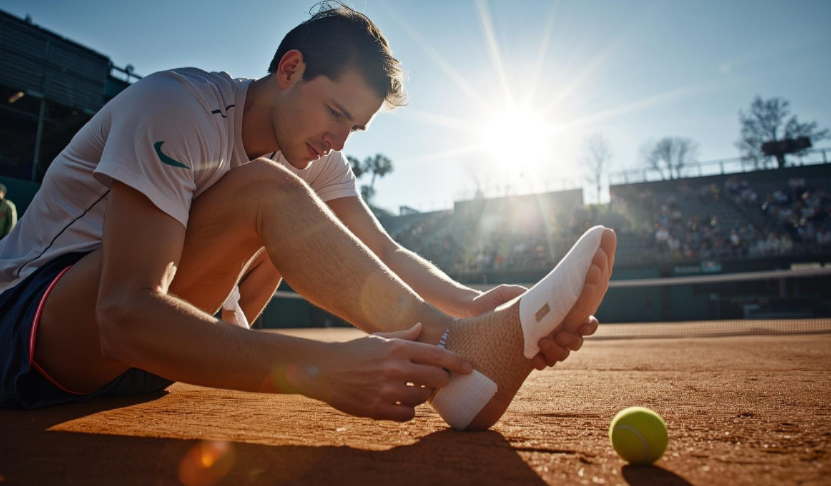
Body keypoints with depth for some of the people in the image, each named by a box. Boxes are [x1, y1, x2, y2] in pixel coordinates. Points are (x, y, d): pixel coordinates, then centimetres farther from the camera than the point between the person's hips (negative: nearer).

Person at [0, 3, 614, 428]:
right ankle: (457, 357, -35)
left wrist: (474, 303, -31)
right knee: (268, 191, -29)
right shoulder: (177, 106, -24)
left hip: (133, 357, 7)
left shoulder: (316, 153, -3)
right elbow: (126, 313, -36)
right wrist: (323, 369, -49)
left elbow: (384, 251, -11)